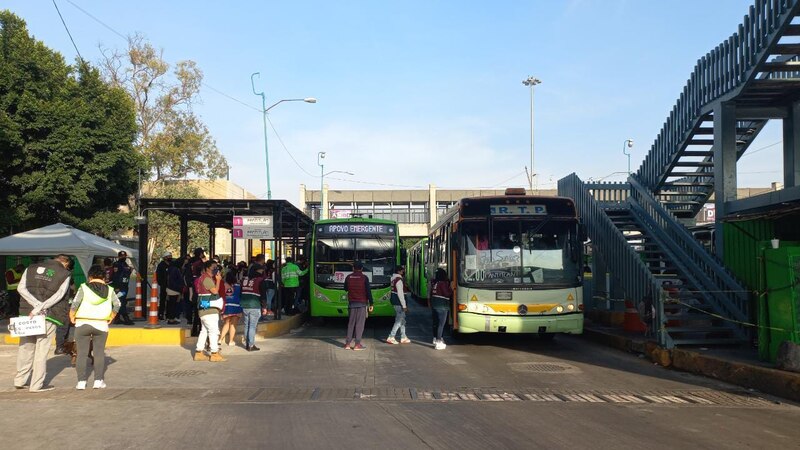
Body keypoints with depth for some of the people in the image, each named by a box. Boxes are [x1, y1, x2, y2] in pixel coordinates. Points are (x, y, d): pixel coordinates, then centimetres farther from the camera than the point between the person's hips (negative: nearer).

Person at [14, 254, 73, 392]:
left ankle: (20, 380, 23)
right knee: (42, 349, 2)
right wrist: (39, 309, -14)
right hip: (48, 315, -4)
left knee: (25, 347, 16)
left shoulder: (31, 268, 12)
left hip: (26, 312, 4)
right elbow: (58, 296, -12)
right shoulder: (65, 274, 1)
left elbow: (21, 288, -2)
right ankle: (37, 384, 5)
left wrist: (37, 305, -10)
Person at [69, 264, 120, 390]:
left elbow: (75, 303, -10)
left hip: (82, 324, -1)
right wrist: (111, 317, 13)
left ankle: (81, 381, 4)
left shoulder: (84, 288, -4)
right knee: (99, 353, 7)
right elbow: (117, 304, 3)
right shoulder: (109, 290, 4)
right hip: (101, 324, 2)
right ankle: (98, 380, 5)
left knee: (82, 353, 5)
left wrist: (71, 317, 3)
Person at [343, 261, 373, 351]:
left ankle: (347, 343, 10)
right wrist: (371, 304, -4)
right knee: (359, 323, -1)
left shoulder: (348, 277, 3)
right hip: (362, 303, -3)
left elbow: (345, 289, 17)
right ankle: (357, 344, -3)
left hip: (351, 303, 4)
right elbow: (368, 291, -8)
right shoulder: (364, 278, -7)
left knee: (351, 323, 11)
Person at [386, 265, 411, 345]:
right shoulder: (399, 280, -18)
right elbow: (400, 294, -21)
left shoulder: (394, 278, 11)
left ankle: (403, 338, 21)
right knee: (399, 320, -4)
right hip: (398, 302, -10)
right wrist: (404, 306, -19)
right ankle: (390, 338, -2)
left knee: (402, 319, 15)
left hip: (394, 300, 10)